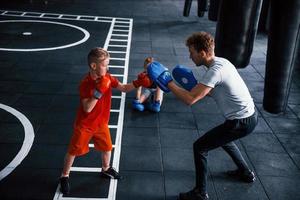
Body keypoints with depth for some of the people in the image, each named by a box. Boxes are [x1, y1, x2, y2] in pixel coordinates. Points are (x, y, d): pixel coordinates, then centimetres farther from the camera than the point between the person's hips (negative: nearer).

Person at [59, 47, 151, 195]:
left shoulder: (107, 78, -9)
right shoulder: (85, 84, -27)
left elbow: (124, 88, -1)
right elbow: (87, 108, -32)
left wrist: (137, 83, -18)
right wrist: (99, 91, -40)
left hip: (101, 123, 6)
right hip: (84, 125, -6)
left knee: (107, 147, 19)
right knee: (74, 151, 9)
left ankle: (105, 170, 45)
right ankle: (64, 177, 28)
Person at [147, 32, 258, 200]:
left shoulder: (215, 71, -25)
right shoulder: (220, 62, 5)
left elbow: (190, 99, -29)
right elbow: (212, 92, 15)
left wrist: (168, 83, -18)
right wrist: (194, 85, 3)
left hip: (241, 122, -10)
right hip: (249, 115, 10)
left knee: (200, 147, -2)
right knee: (223, 139, 34)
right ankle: (246, 173, 51)